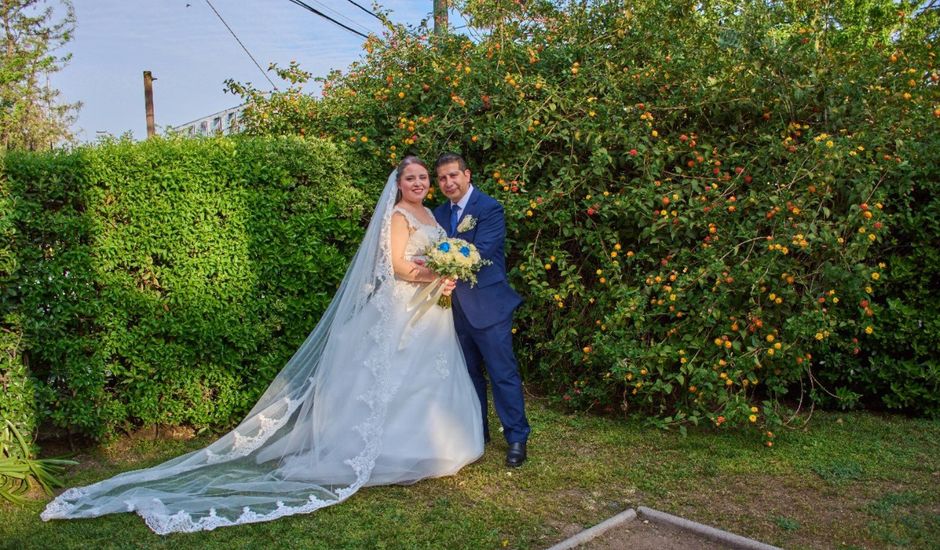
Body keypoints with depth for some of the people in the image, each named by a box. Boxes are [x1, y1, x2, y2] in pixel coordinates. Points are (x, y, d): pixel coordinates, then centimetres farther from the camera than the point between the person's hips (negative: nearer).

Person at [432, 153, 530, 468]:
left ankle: (517, 438, 10)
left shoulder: (489, 208, -10)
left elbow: (480, 252, -21)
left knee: (503, 373, -2)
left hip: (487, 304, -7)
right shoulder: (440, 213, 11)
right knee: (469, 373, 16)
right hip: (456, 306, 7)